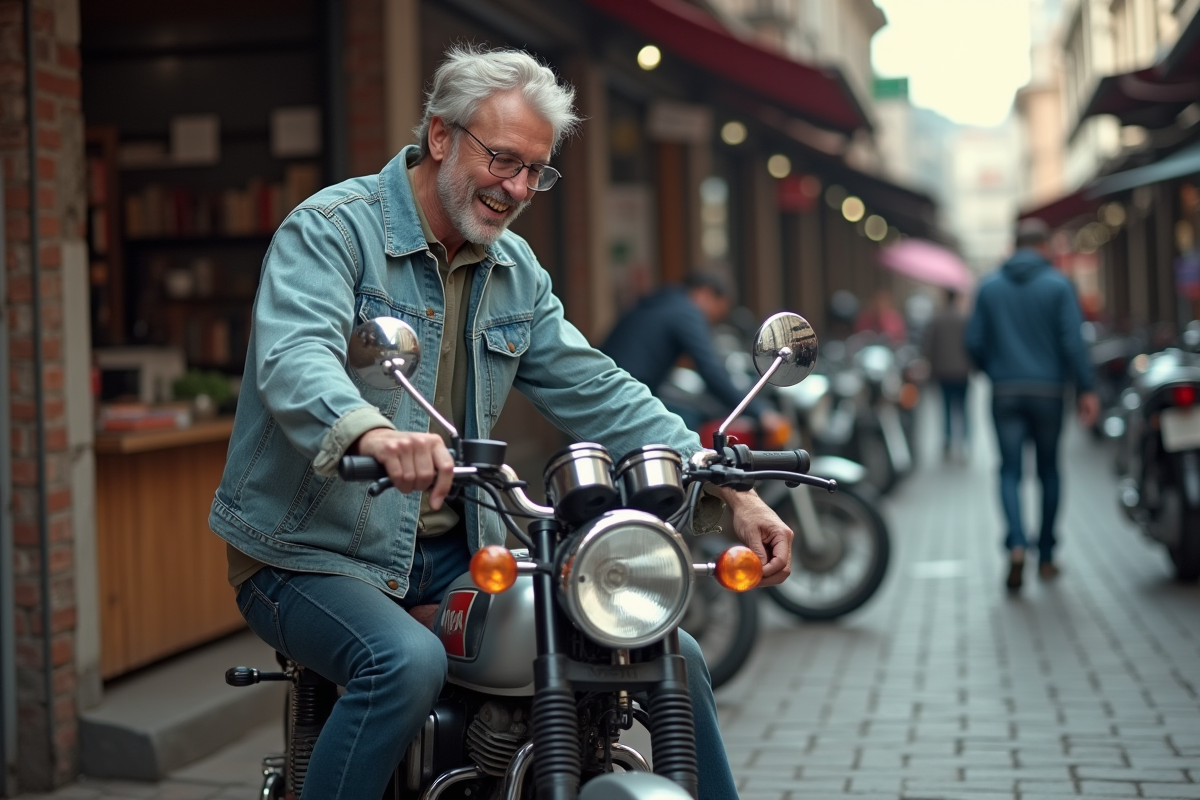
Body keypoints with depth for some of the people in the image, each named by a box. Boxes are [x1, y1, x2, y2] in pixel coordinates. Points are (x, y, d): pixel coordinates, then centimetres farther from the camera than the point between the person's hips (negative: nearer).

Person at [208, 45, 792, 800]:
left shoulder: (516, 270, 11)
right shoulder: (330, 228, -10)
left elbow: (598, 393, 9)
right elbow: (294, 357, -29)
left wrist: (730, 491, -3)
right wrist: (369, 432, -52)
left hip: (457, 557, 6)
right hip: (316, 558, -6)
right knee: (407, 662, -37)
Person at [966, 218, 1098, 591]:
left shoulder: (989, 287, 4)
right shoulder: (1058, 284, -3)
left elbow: (974, 342, 2)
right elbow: (1073, 341, -10)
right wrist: (1086, 390, -8)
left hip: (1005, 392, 1)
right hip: (1048, 391, -1)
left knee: (1010, 472, 1)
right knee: (1048, 471, 12)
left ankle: (1017, 545, -22)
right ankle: (1046, 556, 17)